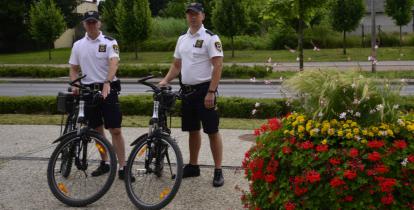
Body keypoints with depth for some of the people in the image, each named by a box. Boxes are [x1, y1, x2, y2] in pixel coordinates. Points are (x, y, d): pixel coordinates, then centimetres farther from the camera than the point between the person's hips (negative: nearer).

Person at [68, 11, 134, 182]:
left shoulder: (109, 42, -4)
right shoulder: (78, 45, 9)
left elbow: (114, 63, -19)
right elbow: (73, 69, 14)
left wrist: (107, 83, -35)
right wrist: (75, 85, -6)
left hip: (108, 90, -4)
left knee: (115, 130, -7)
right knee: (97, 129, 12)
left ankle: (122, 168, -4)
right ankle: (105, 163, 25)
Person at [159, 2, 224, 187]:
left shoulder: (210, 38, -10)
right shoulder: (182, 39, 12)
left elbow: (218, 66, -15)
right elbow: (177, 65, 19)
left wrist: (211, 92, -20)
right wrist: (165, 80, 3)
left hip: (204, 90, -7)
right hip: (187, 90, 7)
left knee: (212, 131, -4)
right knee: (192, 130, 14)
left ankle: (218, 171, 1)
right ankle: (193, 166, 24)